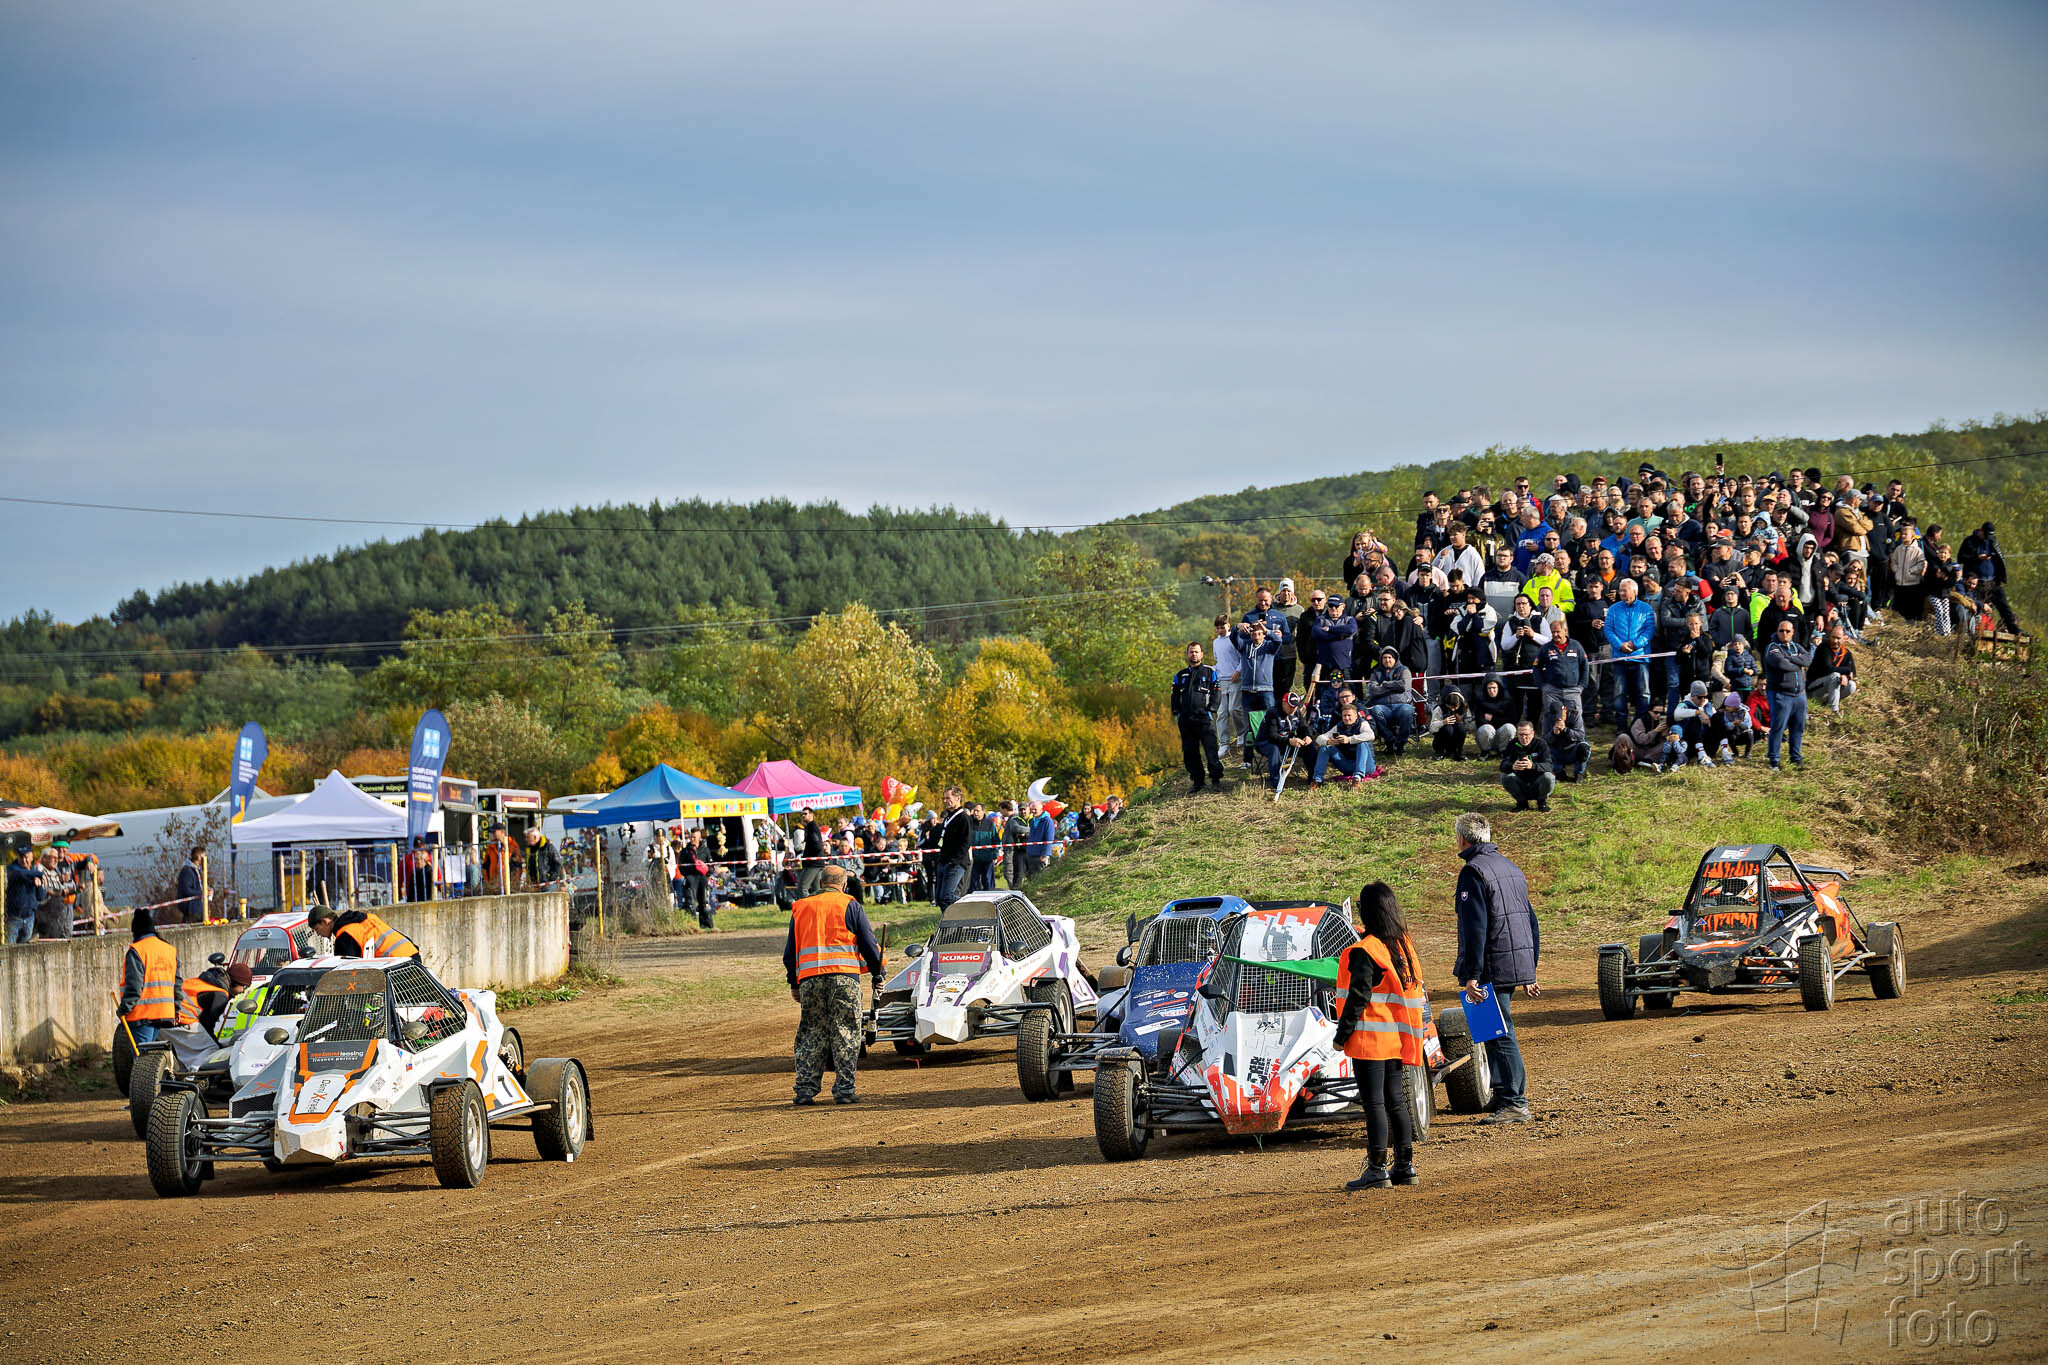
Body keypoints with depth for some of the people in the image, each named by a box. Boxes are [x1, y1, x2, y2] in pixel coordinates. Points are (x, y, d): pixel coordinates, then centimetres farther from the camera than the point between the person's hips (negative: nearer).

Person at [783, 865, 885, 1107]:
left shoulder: (800, 909, 18)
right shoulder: (850, 906, 7)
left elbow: (790, 952, 20)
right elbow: (869, 944, 4)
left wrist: (794, 984, 28)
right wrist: (877, 971, 18)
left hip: (808, 978, 3)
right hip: (844, 976, -3)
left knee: (811, 1034, 8)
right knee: (846, 1033, 1)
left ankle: (805, 1089, 2)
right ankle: (844, 1090, -2)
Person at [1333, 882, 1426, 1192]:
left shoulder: (1364, 951, -15)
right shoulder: (1404, 946, 9)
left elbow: (1358, 996, -17)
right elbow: (1415, 992, 16)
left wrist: (1343, 1033, -11)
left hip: (1369, 1038, -8)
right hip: (1397, 1037, 8)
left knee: (1374, 1103, -5)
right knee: (1395, 1101, 14)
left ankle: (1377, 1170, -6)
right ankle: (1404, 1166, 17)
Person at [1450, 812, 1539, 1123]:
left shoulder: (1473, 872, -11)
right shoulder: (1511, 868, 17)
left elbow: (1475, 928, -19)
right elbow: (1531, 922, 21)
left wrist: (1471, 975, -20)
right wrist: (1530, 973, 26)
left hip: (1493, 967, -9)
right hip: (1518, 965, 9)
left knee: (1499, 1033, -7)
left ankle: (1515, 1104, -8)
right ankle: (1503, 1094, 22)